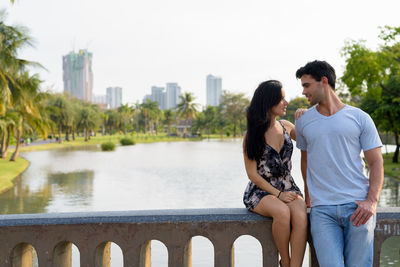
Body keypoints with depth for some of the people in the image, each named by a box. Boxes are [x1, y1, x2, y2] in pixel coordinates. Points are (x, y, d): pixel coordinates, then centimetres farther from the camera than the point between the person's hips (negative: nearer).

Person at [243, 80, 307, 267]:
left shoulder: (286, 127, 9)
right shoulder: (251, 135, -5)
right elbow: (252, 173, -6)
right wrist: (278, 194, -14)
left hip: (288, 188, 4)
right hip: (260, 191, -3)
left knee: (301, 216, -30)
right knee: (282, 211, -36)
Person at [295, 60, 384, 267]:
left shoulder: (360, 118, 5)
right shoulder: (303, 122, 13)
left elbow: (376, 162, 4)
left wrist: (372, 201, -8)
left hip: (357, 206, -1)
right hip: (322, 209, 1)